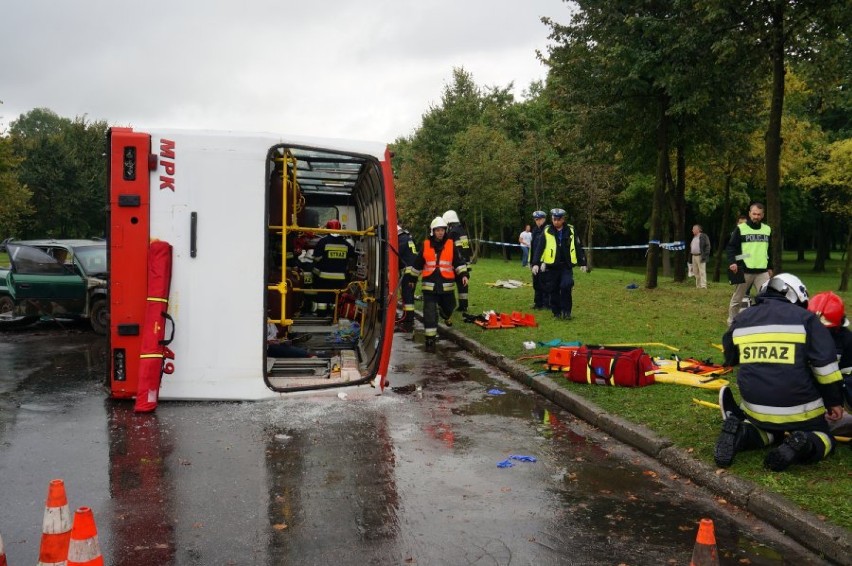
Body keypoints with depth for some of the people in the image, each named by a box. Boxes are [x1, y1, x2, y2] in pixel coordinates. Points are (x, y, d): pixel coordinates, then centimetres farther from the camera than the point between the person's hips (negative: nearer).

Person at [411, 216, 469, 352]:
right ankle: (430, 339, -3)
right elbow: (418, 265, 12)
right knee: (430, 313, -8)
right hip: (429, 285, -1)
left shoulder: (451, 245, 1)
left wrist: (463, 274, -9)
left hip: (447, 285, 1)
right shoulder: (425, 245, 2)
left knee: (448, 306, 21)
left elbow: (459, 262, 4)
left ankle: (446, 317, 58)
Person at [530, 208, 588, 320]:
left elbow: (578, 248, 8)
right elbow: (539, 249, -4)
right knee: (553, 290, 4)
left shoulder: (570, 231, 2)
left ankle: (566, 311, -4)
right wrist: (536, 263, -14)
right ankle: (557, 312, 17)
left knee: (566, 286, -16)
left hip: (566, 266, 0)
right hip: (551, 267, 0)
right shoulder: (547, 232, -2)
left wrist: (582, 263, 8)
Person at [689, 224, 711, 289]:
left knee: (702, 271, -10)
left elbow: (707, 246, -10)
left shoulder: (703, 236, -6)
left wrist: (704, 255, -18)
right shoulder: (694, 237, 19)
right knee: (695, 271, 10)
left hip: (700, 256, -8)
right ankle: (698, 285, 17)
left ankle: (703, 285, -12)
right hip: (694, 256, 8)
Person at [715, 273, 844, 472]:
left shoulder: (742, 319, 7)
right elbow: (825, 363, -7)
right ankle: (799, 446, -17)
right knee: (821, 439, 19)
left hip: (756, 407, 3)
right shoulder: (805, 318, -4)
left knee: (766, 429, 31)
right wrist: (833, 401, 3)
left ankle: (740, 434, -4)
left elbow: (730, 359, 20)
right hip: (799, 408, -3)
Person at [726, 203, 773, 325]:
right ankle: (731, 323, 22)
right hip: (744, 271, -3)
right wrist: (732, 262, -19)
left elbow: (769, 250, 21)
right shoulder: (740, 228, -3)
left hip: (762, 271, 3)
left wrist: (770, 267, 20)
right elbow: (731, 247, -5)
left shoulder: (767, 229, 12)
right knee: (737, 299, 8)